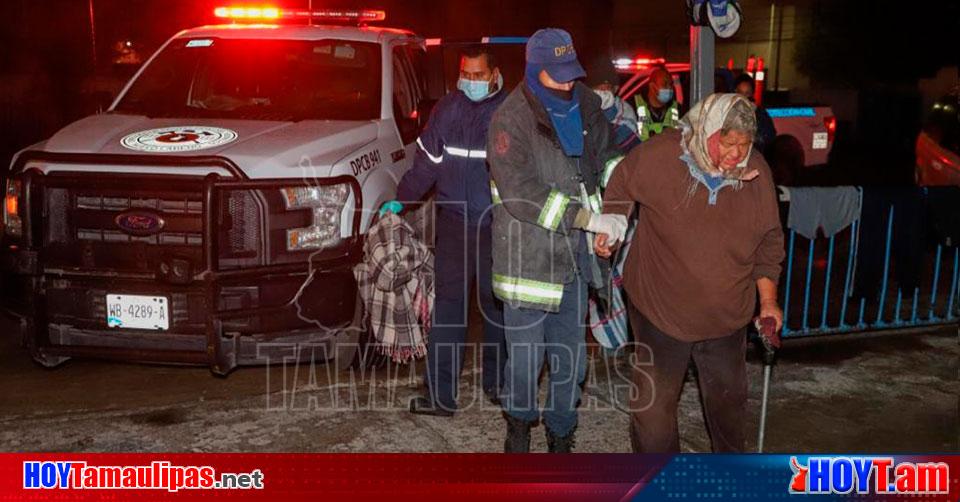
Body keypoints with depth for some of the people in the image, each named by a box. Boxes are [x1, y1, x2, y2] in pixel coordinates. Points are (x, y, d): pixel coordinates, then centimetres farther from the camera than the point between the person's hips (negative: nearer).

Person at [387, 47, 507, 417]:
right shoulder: (446, 109, 5)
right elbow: (426, 161, 9)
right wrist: (401, 200, 5)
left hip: (496, 225, -1)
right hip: (453, 221, 2)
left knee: (496, 303, 11)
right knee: (448, 304, -1)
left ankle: (496, 382, 29)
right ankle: (440, 394, 3)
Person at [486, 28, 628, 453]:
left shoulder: (585, 105, 4)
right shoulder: (511, 119, -14)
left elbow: (607, 156, 17)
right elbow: (522, 194, -23)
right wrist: (590, 219, -23)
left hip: (575, 257, 5)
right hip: (528, 258, -5)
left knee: (570, 360, 14)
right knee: (525, 358, 4)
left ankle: (560, 435, 36)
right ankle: (519, 420, 35)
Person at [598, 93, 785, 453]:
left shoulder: (755, 171, -8)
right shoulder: (660, 155, -18)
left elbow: (769, 240, 3)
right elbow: (620, 188, 2)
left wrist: (768, 298, 1)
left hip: (727, 313, 3)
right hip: (661, 306, -3)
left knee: (729, 399, 22)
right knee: (653, 402, 8)